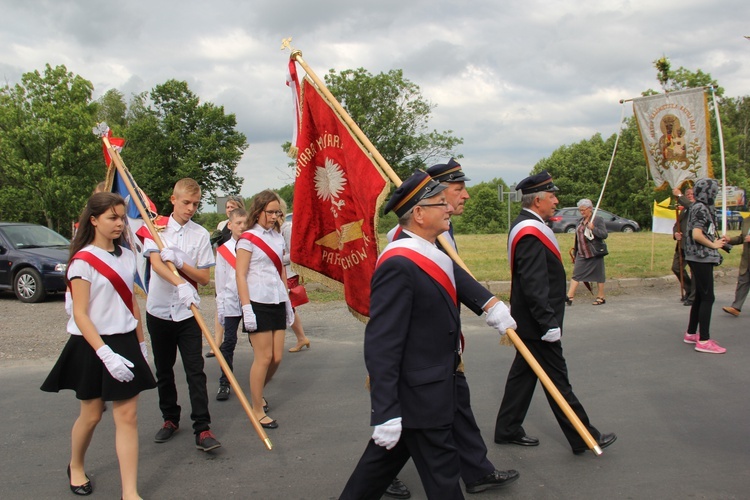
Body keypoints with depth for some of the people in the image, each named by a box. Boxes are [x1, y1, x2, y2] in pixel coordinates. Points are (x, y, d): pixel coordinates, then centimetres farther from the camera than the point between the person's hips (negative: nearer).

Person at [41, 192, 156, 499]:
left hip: (125, 343, 5)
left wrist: (141, 344, 16)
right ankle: (76, 467, 41)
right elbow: (80, 315, -16)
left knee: (127, 416, 0)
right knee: (92, 414, 12)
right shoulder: (83, 261, -12)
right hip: (92, 346, -5)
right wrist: (105, 354, -24)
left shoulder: (127, 256, 7)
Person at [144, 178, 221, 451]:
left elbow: (204, 277, -2)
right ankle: (170, 419, 29)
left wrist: (179, 262, -19)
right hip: (159, 310, 1)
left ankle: (202, 428, -4)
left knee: (195, 372, -6)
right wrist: (181, 284, -33)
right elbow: (156, 263, -16)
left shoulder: (200, 234, 1)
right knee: (163, 371, 13)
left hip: (188, 312, -1)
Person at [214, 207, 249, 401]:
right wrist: (220, 306, 3)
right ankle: (224, 383, 9)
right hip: (231, 301, 0)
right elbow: (220, 280, 5)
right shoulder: (223, 250, 2)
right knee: (228, 343, 2)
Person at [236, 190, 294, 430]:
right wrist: (246, 308, -16)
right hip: (258, 303, -6)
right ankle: (257, 410, 8)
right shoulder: (248, 239, -5)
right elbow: (240, 275, -9)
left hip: (277, 302, 6)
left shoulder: (278, 237, 13)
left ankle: (258, 393, 31)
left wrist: (288, 302, 17)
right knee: (264, 357, -5)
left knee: (276, 357, 6)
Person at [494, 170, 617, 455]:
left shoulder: (526, 226, 11)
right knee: (557, 380, 1)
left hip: (530, 322, 11)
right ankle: (584, 438, 13)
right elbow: (534, 285, -27)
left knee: (523, 373, 16)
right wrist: (549, 323, -25)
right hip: (536, 324, -11)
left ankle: (508, 430, 26)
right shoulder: (530, 233, -22)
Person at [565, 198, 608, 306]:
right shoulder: (580, 221, 13)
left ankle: (601, 297, 17)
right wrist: (575, 251, 19)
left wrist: (593, 228, -26)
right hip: (581, 254, 6)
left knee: (598, 276, 5)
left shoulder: (598, 220, -7)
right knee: (576, 274, -1)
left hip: (594, 254, -6)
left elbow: (604, 234, -13)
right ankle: (570, 297, -5)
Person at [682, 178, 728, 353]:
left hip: (701, 259, 10)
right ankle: (704, 341, -5)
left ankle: (691, 334, 24)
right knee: (707, 298, -8)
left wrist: (718, 239, 9)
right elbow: (696, 234, -24)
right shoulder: (701, 209, -15)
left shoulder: (700, 207, 15)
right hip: (701, 258, -10)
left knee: (700, 296, 16)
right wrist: (713, 245, -11)